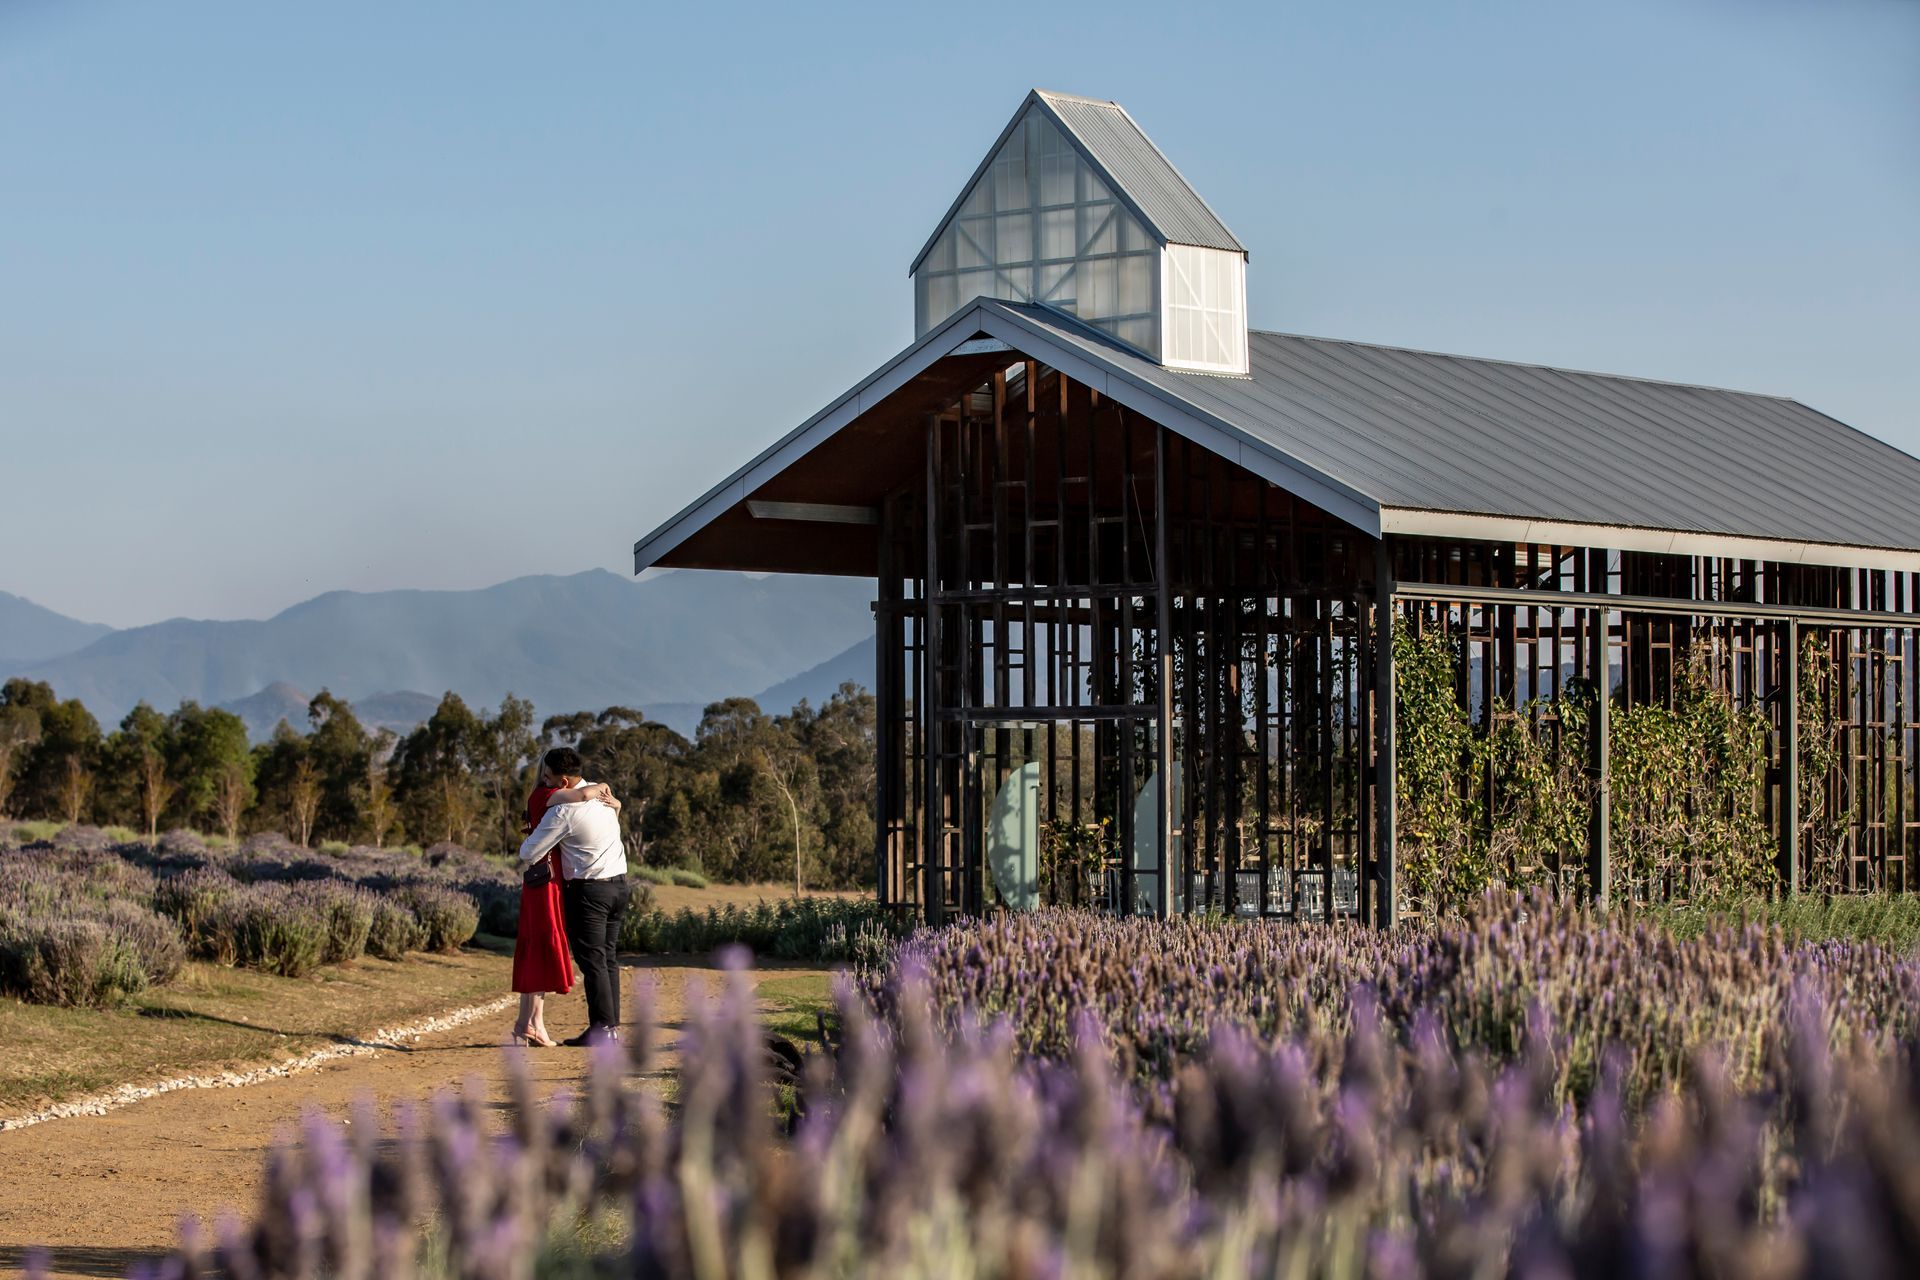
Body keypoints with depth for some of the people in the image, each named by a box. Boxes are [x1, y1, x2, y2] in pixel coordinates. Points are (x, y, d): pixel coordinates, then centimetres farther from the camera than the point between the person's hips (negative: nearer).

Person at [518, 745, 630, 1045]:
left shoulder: (563, 811, -16)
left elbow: (530, 852, -11)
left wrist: (524, 859, 12)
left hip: (587, 890, -8)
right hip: (618, 884, 8)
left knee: (592, 959, -5)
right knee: (607, 958, 11)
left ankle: (602, 1028, -8)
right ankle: (612, 1025, 11)